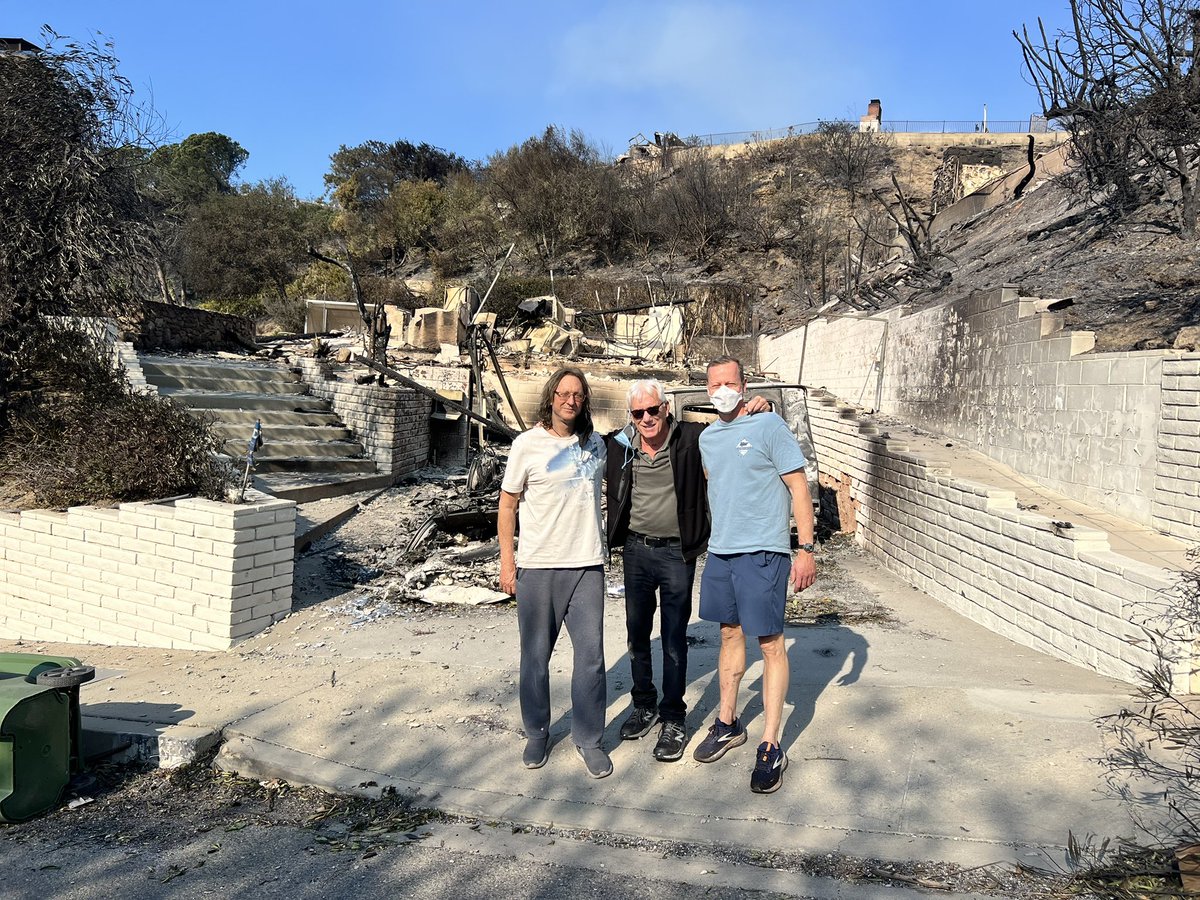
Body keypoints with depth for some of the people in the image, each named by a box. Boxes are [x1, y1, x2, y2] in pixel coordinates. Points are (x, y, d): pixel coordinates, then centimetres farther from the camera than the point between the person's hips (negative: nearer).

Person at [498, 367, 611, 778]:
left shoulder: (595, 443, 9)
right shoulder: (527, 444, -2)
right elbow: (508, 503, 1)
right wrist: (506, 557, -4)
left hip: (587, 564, 3)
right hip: (537, 566, -2)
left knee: (591, 655, 1)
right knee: (536, 656, 8)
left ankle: (588, 739, 16)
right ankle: (536, 734, 26)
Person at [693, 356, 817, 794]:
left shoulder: (769, 425, -8)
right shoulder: (707, 437, 12)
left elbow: (798, 486, -9)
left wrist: (806, 549, -13)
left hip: (762, 552, -6)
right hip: (720, 550, 7)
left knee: (770, 642, -2)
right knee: (730, 633, 16)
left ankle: (770, 747, 6)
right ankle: (728, 724, 29)